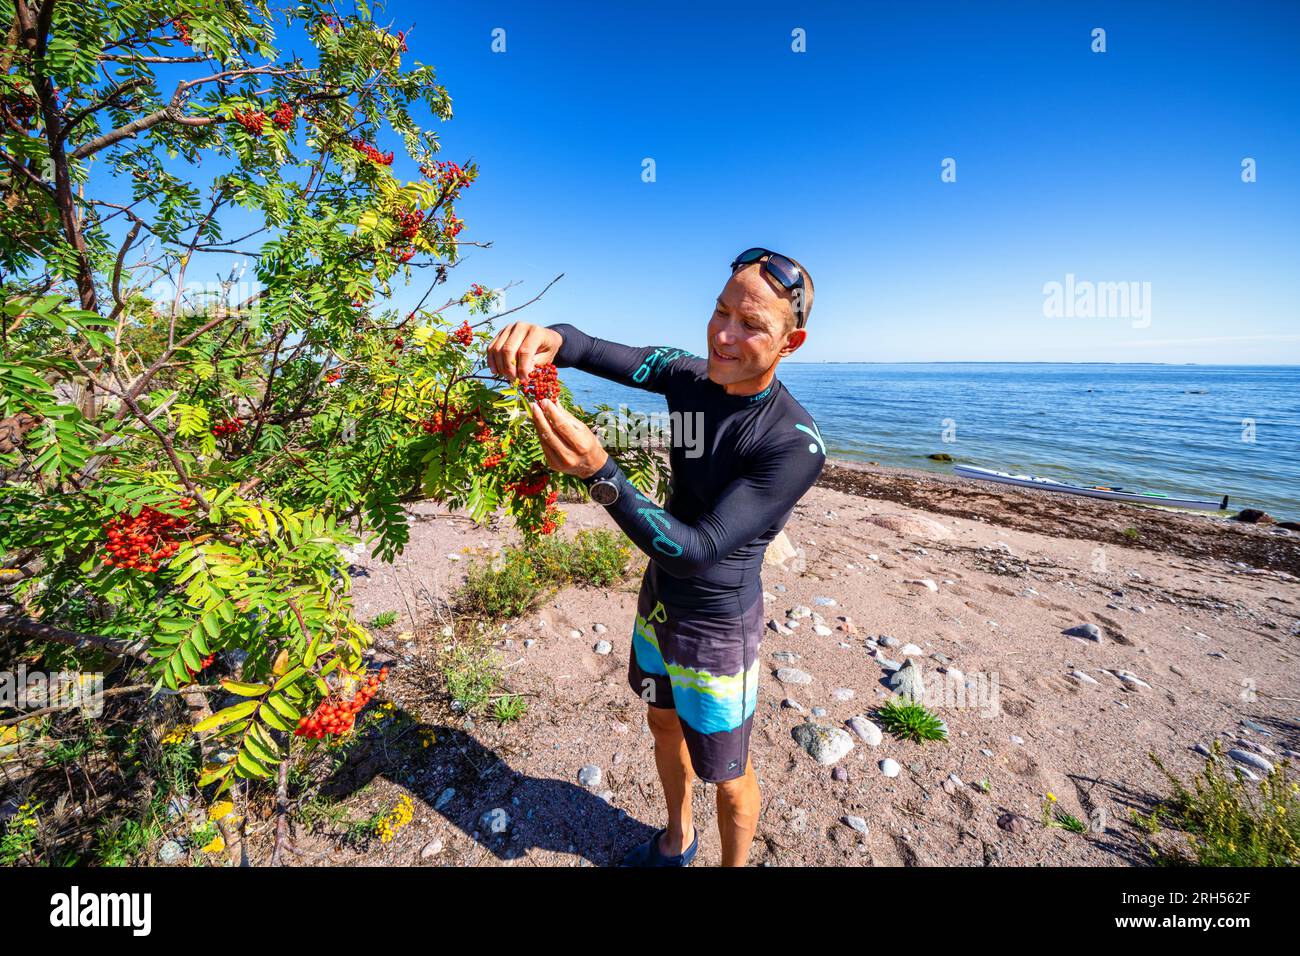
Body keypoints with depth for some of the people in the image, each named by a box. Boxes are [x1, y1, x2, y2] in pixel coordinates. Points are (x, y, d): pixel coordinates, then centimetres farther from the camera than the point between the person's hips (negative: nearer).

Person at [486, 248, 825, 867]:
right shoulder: (689, 377, -9)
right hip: (658, 598, 7)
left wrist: (599, 472, -46)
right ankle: (677, 842, 57)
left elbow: (698, 549, -35)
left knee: (727, 778, 15)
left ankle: (735, 862, 48)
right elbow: (600, 353, -14)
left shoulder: (796, 445, -29)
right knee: (663, 723, 28)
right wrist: (547, 338, -38)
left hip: (716, 624, -6)